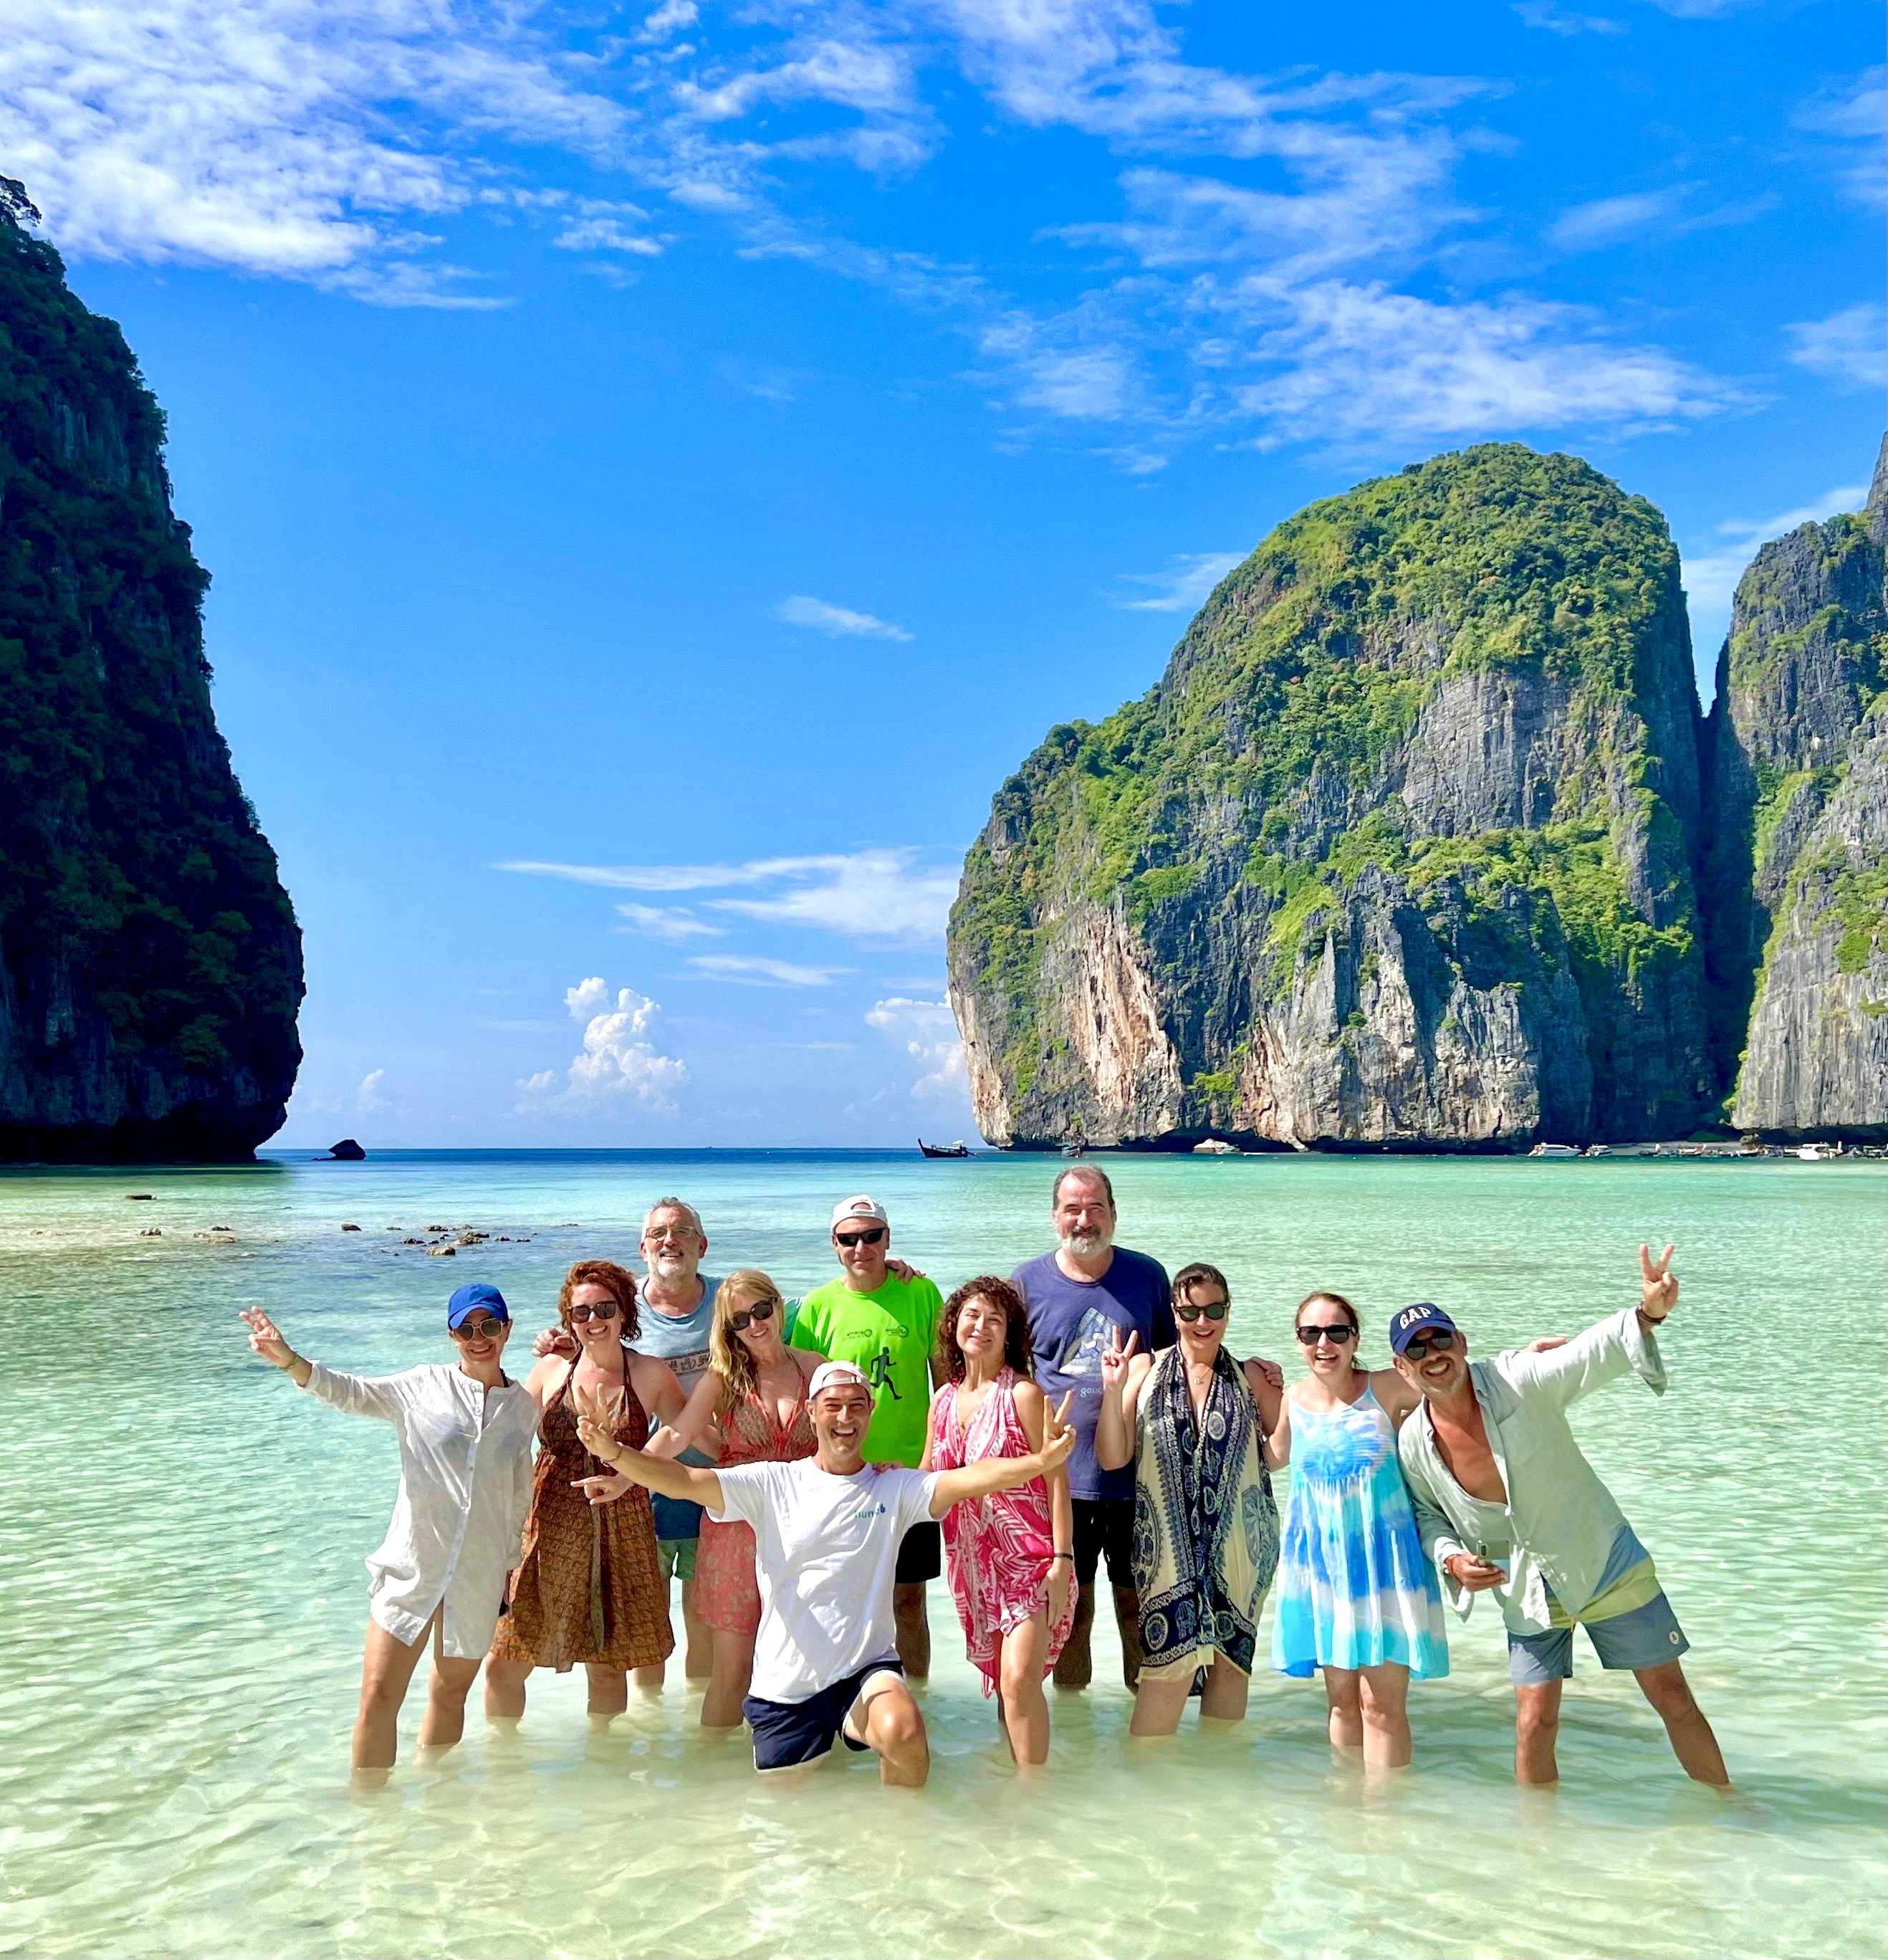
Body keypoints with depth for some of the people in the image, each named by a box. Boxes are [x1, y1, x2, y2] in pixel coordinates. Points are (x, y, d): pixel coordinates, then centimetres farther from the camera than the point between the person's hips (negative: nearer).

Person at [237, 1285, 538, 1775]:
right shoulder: (423, 1386, -5)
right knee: (378, 1699, -4)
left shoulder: (524, 1406, 3)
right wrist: (288, 1359, -33)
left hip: (480, 1577, 2)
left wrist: (518, 1565, 15)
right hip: (410, 1568, -2)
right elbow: (349, 1391, -17)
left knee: (451, 1695, 16)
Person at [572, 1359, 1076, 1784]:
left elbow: (971, 1478, -17)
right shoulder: (773, 1485, -3)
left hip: (866, 1667, -1)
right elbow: (683, 1480, -14)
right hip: (785, 1683, 2)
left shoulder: (894, 1487, -2)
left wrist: (1042, 1461, -35)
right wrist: (615, 1454, -32)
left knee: (903, 1732, -31)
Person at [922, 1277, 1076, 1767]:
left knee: (1019, 1678, -17)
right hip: (973, 1560, 6)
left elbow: (1056, 1479, -10)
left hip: (1030, 1556, -6)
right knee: (1001, 1682, 10)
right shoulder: (943, 1400, 9)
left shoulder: (1023, 1394, -8)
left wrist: (1062, 1561, -15)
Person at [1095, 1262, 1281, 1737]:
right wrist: (1112, 1391, -14)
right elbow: (1112, 1458, -2)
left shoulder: (1249, 1377, 6)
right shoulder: (1146, 1369, 3)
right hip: (1171, 1543, -2)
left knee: (1232, 1659, 8)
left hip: (1238, 1543, 2)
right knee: (1173, 1663, -12)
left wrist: (1285, 1395, -7)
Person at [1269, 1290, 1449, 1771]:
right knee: (1342, 1699, 13)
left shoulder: (1385, 1388, -9)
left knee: (1382, 1704, -2)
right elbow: (1274, 1456, 19)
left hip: (1384, 1557, -3)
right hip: (1322, 1560, 3)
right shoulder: (1293, 1400, 1)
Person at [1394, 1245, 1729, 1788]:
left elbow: (1596, 1353, -39)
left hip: (1606, 1565, -2)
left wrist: (1649, 1314, -58)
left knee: (1675, 1700, 8)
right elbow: (1427, 1516, 7)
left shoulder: (1517, 1381, -23)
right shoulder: (1414, 1443, -12)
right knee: (1534, 1723, 2)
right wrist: (1451, 1559, -13)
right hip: (1527, 1595, 2)